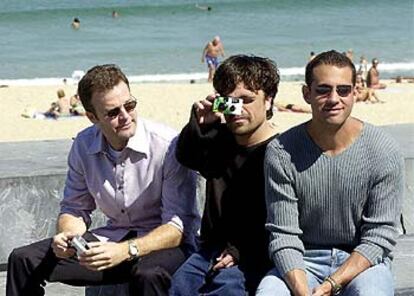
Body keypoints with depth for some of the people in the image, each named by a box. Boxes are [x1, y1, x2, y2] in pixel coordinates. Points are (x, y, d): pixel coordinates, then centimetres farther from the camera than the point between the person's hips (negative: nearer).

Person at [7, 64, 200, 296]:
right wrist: (67, 235, -15)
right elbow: (74, 209, 10)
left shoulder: (169, 145, -18)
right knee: (23, 260, -4)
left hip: (165, 243, -5)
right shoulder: (84, 146, -1)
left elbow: (178, 226, -20)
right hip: (114, 239, 6)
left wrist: (126, 251, -34)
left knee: (148, 275, -41)